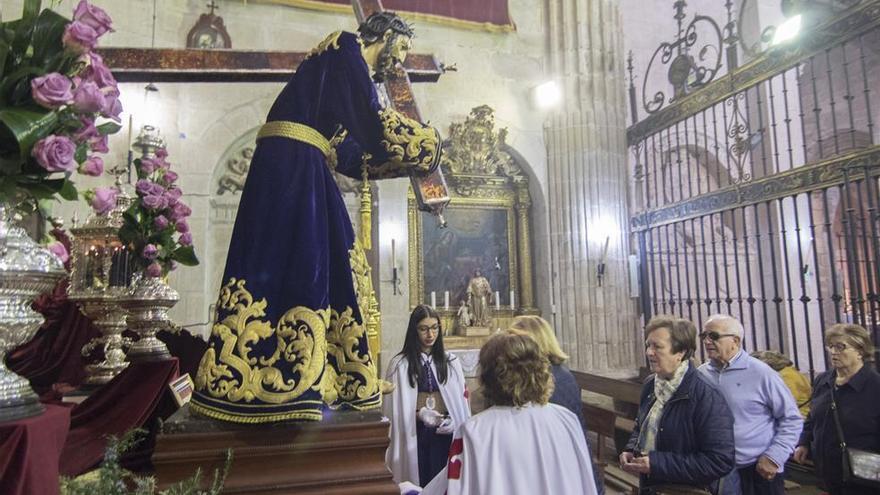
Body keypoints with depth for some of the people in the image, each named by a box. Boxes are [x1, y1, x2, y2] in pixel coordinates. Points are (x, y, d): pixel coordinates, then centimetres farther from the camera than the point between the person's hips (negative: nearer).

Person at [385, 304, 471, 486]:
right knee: (417, 483, 6)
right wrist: (419, 414, -17)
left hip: (444, 433, 2)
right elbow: (395, 406, -2)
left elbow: (462, 400, 6)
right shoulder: (400, 364, -4)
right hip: (414, 434, -2)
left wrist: (453, 421, -11)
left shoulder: (451, 362, 5)